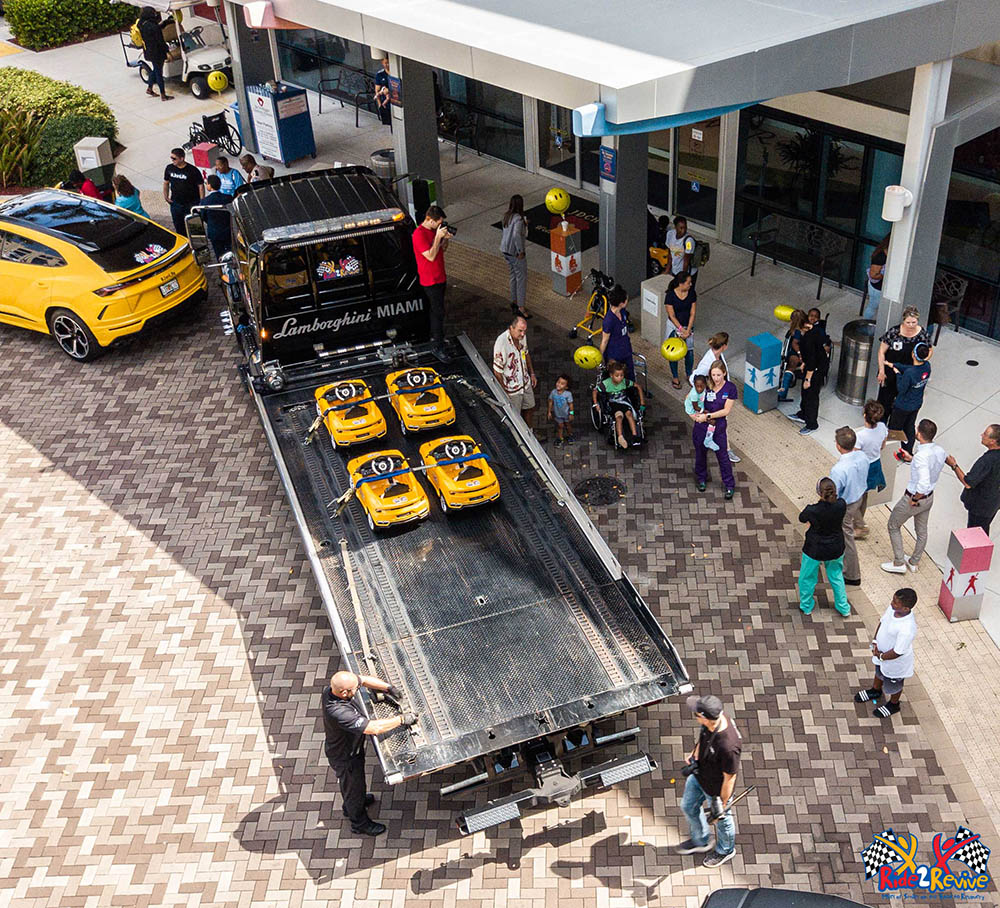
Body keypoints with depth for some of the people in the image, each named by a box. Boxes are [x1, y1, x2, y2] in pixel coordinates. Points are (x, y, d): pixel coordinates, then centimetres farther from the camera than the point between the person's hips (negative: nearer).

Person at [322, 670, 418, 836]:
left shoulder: (330, 688, -23)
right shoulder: (338, 713, -47)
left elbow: (364, 679, -8)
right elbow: (373, 728, -45)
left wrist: (388, 688, -18)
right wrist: (401, 719, -33)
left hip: (351, 746, 8)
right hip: (345, 757, -8)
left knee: (351, 782, 35)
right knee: (354, 786, 20)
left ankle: (350, 806, 63)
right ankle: (359, 822, 47)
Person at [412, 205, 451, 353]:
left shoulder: (435, 230, 5)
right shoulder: (419, 234, -22)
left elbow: (443, 249, 15)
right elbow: (431, 256, -26)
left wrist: (446, 238, -5)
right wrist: (438, 237, -26)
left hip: (440, 277, 9)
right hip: (430, 280, -9)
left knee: (437, 310, 18)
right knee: (438, 312, -7)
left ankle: (435, 338, 31)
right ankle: (438, 346, -1)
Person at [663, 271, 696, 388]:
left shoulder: (692, 293, -11)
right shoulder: (670, 295, -21)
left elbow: (692, 313, -8)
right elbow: (672, 316, -17)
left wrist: (688, 330, -15)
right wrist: (681, 330, -20)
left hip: (688, 325, 3)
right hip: (674, 326, -3)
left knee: (689, 351, 8)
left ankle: (689, 375, 30)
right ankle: (675, 377, 27)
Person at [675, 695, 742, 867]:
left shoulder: (728, 746, -44)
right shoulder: (716, 716, -24)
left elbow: (729, 778, -28)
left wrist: (722, 805, -15)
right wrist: (695, 753, 15)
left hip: (716, 788, -7)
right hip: (698, 775, 7)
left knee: (722, 819, 23)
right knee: (688, 807, 28)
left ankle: (725, 851, 54)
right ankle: (701, 841, 56)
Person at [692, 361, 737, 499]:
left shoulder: (730, 388, -11)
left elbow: (726, 410, -13)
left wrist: (708, 416, -20)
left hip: (719, 426, -2)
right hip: (701, 425, 2)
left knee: (723, 456, 4)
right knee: (700, 453, 17)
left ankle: (729, 485, 18)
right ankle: (701, 479, 40)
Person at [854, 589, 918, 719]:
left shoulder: (907, 629, -44)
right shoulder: (892, 608, -22)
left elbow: (897, 652, -33)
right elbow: (882, 622, -3)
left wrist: (881, 656, -18)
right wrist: (875, 641, -9)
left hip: (895, 663, -7)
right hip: (881, 652, 7)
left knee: (893, 684, 24)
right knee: (879, 672, 35)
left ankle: (893, 704, 54)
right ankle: (875, 691, 65)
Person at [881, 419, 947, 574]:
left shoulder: (921, 457, -36)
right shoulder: (940, 451, -11)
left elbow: (923, 484, -44)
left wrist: (915, 499, -27)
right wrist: (912, 459, 9)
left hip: (914, 498, -7)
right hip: (930, 497, 8)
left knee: (893, 526, 17)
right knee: (922, 530, 25)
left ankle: (899, 563, 25)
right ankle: (914, 562, 44)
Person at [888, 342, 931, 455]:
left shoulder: (909, 373, -36)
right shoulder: (927, 366, -15)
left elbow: (901, 389, -23)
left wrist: (897, 373, -13)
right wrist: (893, 365, 0)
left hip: (903, 406, -7)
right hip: (917, 404, 7)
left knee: (894, 429, 15)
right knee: (910, 428, 25)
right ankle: (908, 453, 38)